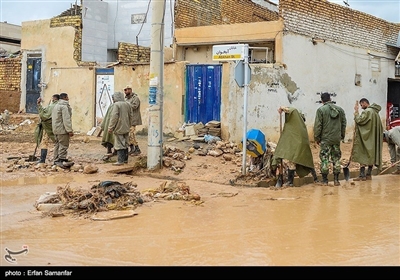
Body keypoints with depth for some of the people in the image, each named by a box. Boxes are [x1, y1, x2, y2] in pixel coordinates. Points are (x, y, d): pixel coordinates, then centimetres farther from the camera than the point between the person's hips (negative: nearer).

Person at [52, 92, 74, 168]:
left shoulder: (56, 106, 18)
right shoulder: (64, 106, -14)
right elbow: (66, 119, -20)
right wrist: (70, 130, -21)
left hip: (56, 129, 10)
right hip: (62, 130, -10)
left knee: (57, 145, 14)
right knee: (63, 145, -8)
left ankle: (56, 160, 19)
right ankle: (62, 160, -12)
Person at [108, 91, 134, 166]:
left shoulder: (116, 105, -14)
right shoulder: (127, 104, 8)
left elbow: (114, 117, -19)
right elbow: (131, 116, 13)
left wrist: (110, 127, -12)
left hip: (119, 128, -7)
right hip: (126, 128, 7)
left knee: (119, 144, -5)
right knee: (125, 144, 15)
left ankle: (120, 161, -6)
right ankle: (125, 159, 22)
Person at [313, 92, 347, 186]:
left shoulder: (321, 110, -7)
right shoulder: (340, 109, 8)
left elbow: (317, 126, -8)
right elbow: (344, 124, 12)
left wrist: (316, 138, 1)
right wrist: (342, 135, 21)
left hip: (325, 139, -4)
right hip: (337, 139, 4)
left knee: (324, 159, 2)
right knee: (336, 158, 10)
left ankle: (325, 180, 4)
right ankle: (336, 180, 11)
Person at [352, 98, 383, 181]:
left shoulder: (367, 111, -15)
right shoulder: (375, 112, 14)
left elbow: (359, 120, -20)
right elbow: (380, 128, 17)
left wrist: (356, 111, -11)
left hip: (366, 138, -9)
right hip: (373, 139, 9)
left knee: (362, 156, -6)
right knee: (371, 156, 10)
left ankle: (362, 175, -9)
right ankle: (368, 174, 14)